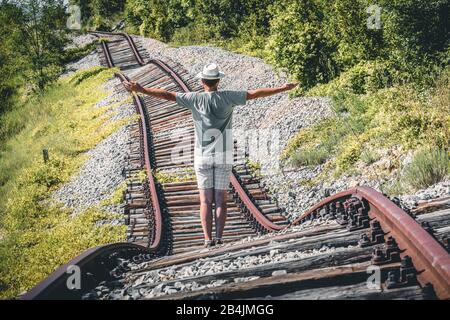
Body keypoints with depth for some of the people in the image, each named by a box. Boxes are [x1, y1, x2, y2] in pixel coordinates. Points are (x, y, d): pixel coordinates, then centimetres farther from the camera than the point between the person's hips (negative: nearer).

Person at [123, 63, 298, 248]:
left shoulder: (195, 99, -4)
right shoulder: (227, 97, -3)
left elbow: (167, 95, -4)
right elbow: (255, 94, 0)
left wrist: (140, 89, 2)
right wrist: (283, 88, 8)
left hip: (203, 156, 0)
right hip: (224, 156, 0)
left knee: (205, 200, 4)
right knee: (221, 200, 5)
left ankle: (208, 239, -5)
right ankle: (219, 238, -5)